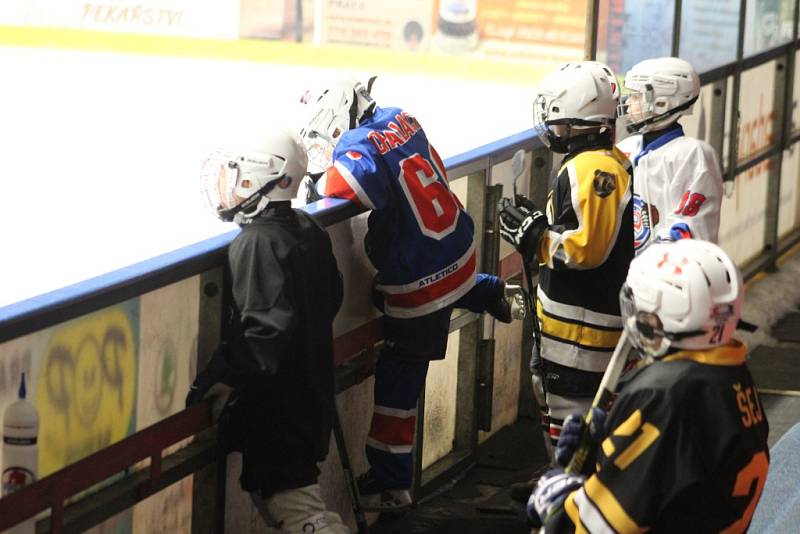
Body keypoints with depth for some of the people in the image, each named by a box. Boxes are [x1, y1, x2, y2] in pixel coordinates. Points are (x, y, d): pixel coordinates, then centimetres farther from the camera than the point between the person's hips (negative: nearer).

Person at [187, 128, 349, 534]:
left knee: (289, 500, -7)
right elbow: (330, 301, 18)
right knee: (294, 487, 18)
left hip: (274, 405, -9)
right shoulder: (309, 233, 8)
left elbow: (268, 325, -26)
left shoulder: (257, 242, -18)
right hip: (311, 391, 9)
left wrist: (223, 376, -24)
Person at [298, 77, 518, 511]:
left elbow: (356, 183, -38)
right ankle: (487, 293, 39)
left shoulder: (358, 146, -20)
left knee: (396, 381, 2)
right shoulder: (402, 120, 3)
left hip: (421, 287, -8)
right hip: (458, 253, 8)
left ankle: (390, 484, 10)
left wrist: (325, 179, -19)